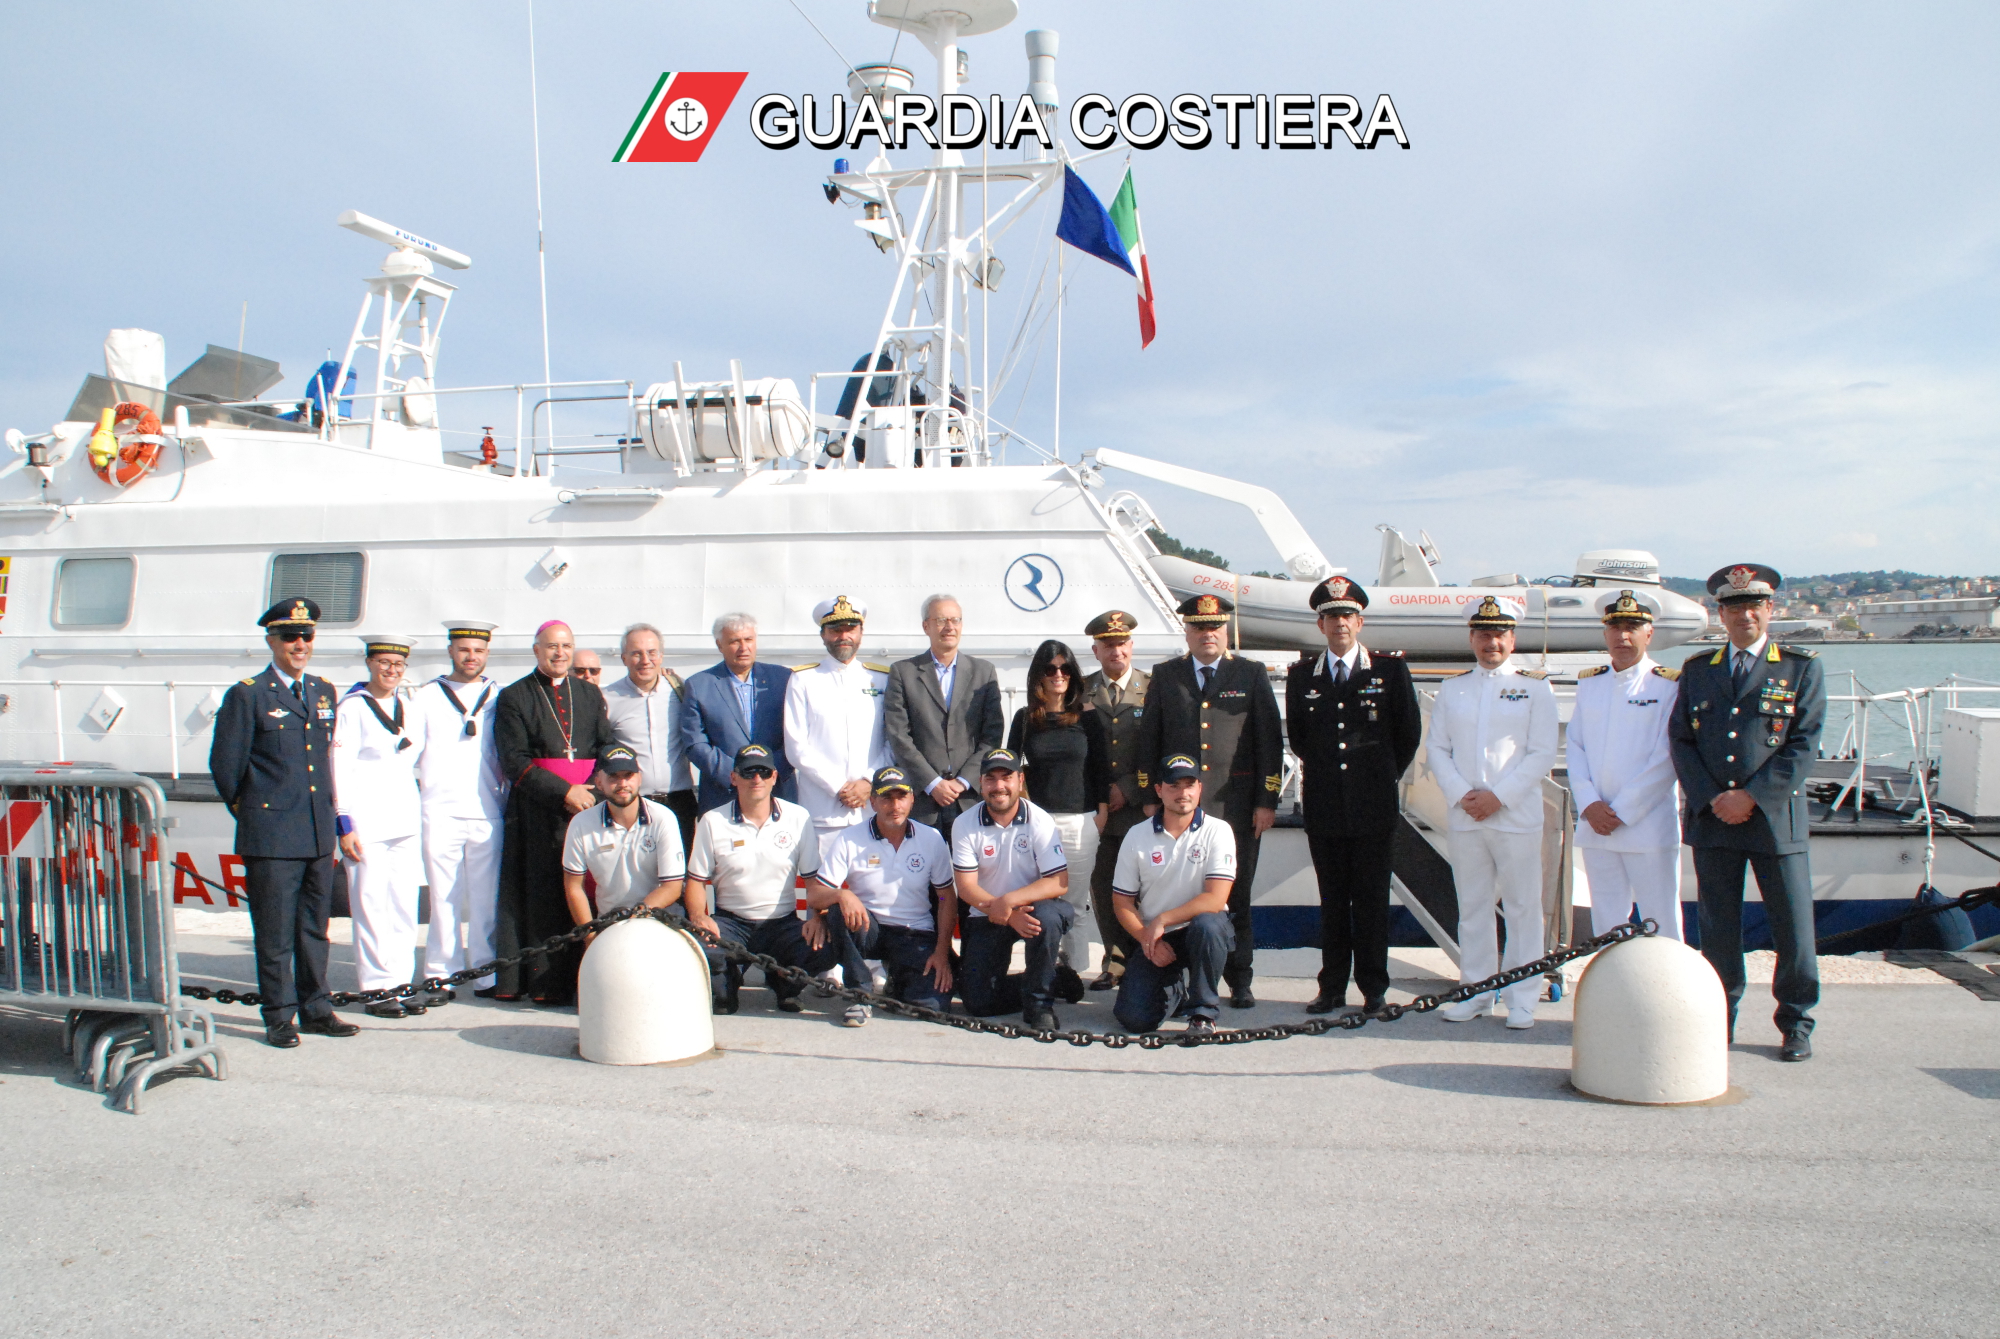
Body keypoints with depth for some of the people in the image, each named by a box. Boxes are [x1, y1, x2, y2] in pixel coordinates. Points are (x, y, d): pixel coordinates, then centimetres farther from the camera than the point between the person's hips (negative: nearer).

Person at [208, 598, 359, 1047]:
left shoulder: (324, 692, 12)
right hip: (271, 835, -5)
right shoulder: (247, 695, -5)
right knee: (275, 933, 2)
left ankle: (315, 1009, 22)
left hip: (319, 834, 5)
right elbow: (224, 764, -1)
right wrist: (248, 810, 7)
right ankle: (280, 1017, 11)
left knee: (315, 928, 12)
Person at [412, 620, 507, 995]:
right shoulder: (426, 696, 11)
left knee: (486, 897, 0)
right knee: (444, 896, 1)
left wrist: (506, 795, 9)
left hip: (487, 813, 0)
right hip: (440, 813, 0)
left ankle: (486, 974, 7)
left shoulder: (499, 697, 12)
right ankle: (440, 975, 9)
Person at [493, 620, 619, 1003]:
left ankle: (581, 980, 1)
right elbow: (514, 760, -4)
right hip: (538, 810, -3)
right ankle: (542, 981, 2)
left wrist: (592, 790, -9)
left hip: (589, 804, 3)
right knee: (543, 896, -3)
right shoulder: (514, 697, 6)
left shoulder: (590, 694, 17)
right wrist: (563, 791, -12)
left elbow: (609, 747, 9)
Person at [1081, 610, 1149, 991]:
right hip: (1097, 809, 2)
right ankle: (1118, 962, 13)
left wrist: (1128, 789, -8)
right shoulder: (1081, 691, 8)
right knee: (1103, 886, 2)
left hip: (1140, 806, -2)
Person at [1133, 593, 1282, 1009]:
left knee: (1235, 895, 3)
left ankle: (1239, 982, 15)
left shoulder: (1252, 674, 6)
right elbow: (1148, 740, 11)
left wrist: (1267, 802, -2)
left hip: (1235, 805, -1)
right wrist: (1150, 799, 5)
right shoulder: (1164, 676, 10)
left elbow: (1271, 741, 4)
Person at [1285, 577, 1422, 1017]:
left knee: (1372, 901, 3)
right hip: (1324, 807, 2)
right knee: (1332, 902, 7)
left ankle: (1374, 989, 13)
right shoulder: (1302, 675, 6)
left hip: (1374, 805, -2)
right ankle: (1332, 989, 14)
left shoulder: (1390, 669, 0)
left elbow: (1409, 732, 8)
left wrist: (1384, 776, 13)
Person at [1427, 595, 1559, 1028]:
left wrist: (1499, 796, -13)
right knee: (1472, 908, 8)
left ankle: (1521, 1000, 9)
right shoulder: (1451, 689, 12)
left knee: (1522, 909, 1)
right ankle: (1475, 994, 18)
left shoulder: (1535, 687, 3)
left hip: (1517, 816, -3)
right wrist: (1461, 794, -8)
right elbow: (1437, 750, 8)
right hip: (1464, 816, 3)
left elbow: (1542, 754, -4)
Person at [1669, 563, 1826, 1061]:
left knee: (1793, 926, 2)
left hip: (1776, 818, -2)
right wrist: (1710, 799, -6)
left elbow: (1804, 745, -4)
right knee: (1717, 927, 8)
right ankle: (1720, 1021, 20)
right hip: (1711, 818, 2)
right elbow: (1680, 740, 7)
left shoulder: (1801, 669, 3)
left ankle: (1796, 1024, 19)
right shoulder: (1697, 669, 10)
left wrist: (1752, 796, -13)